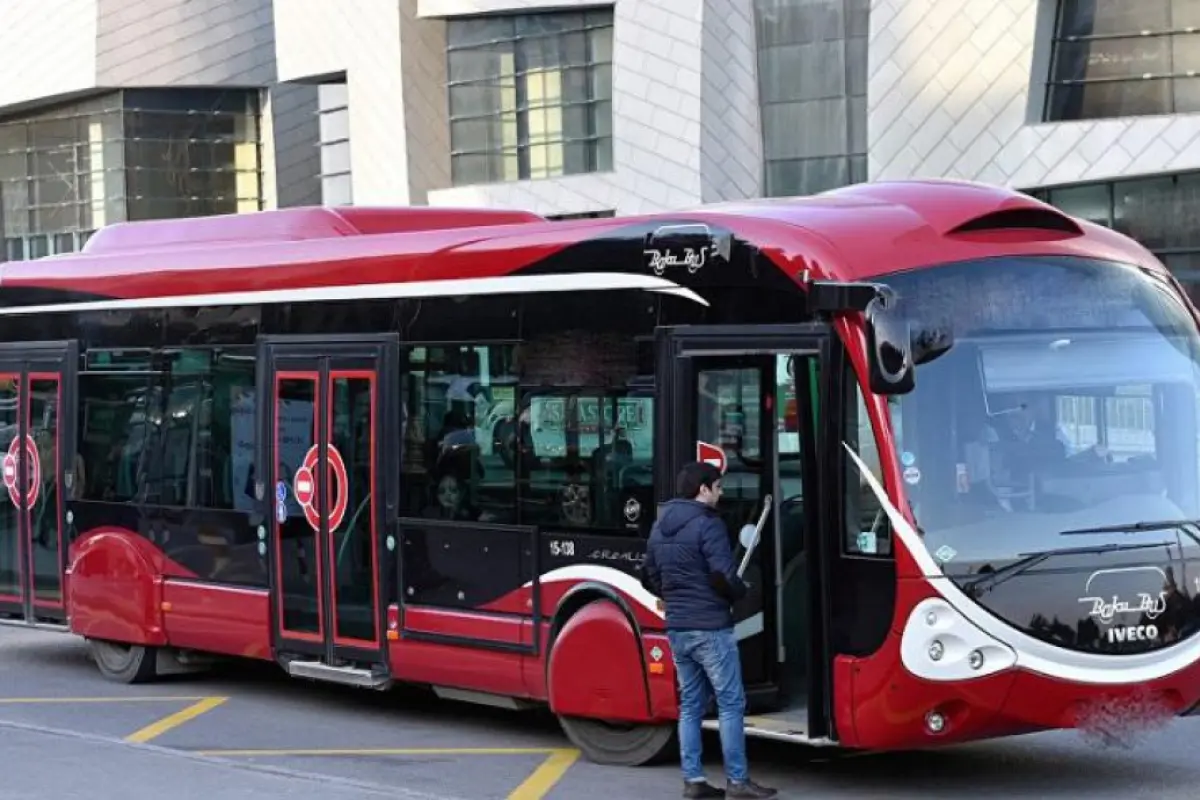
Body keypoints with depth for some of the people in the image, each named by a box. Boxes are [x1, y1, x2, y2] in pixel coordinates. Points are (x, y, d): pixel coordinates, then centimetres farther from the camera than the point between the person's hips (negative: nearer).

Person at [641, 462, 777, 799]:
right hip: (710, 628, -8)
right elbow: (723, 575, -20)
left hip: (677, 629, 8)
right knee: (731, 703, -2)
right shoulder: (707, 525, -14)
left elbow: (649, 577, 18)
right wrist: (740, 593, -1)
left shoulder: (660, 527, 12)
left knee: (690, 705, 11)